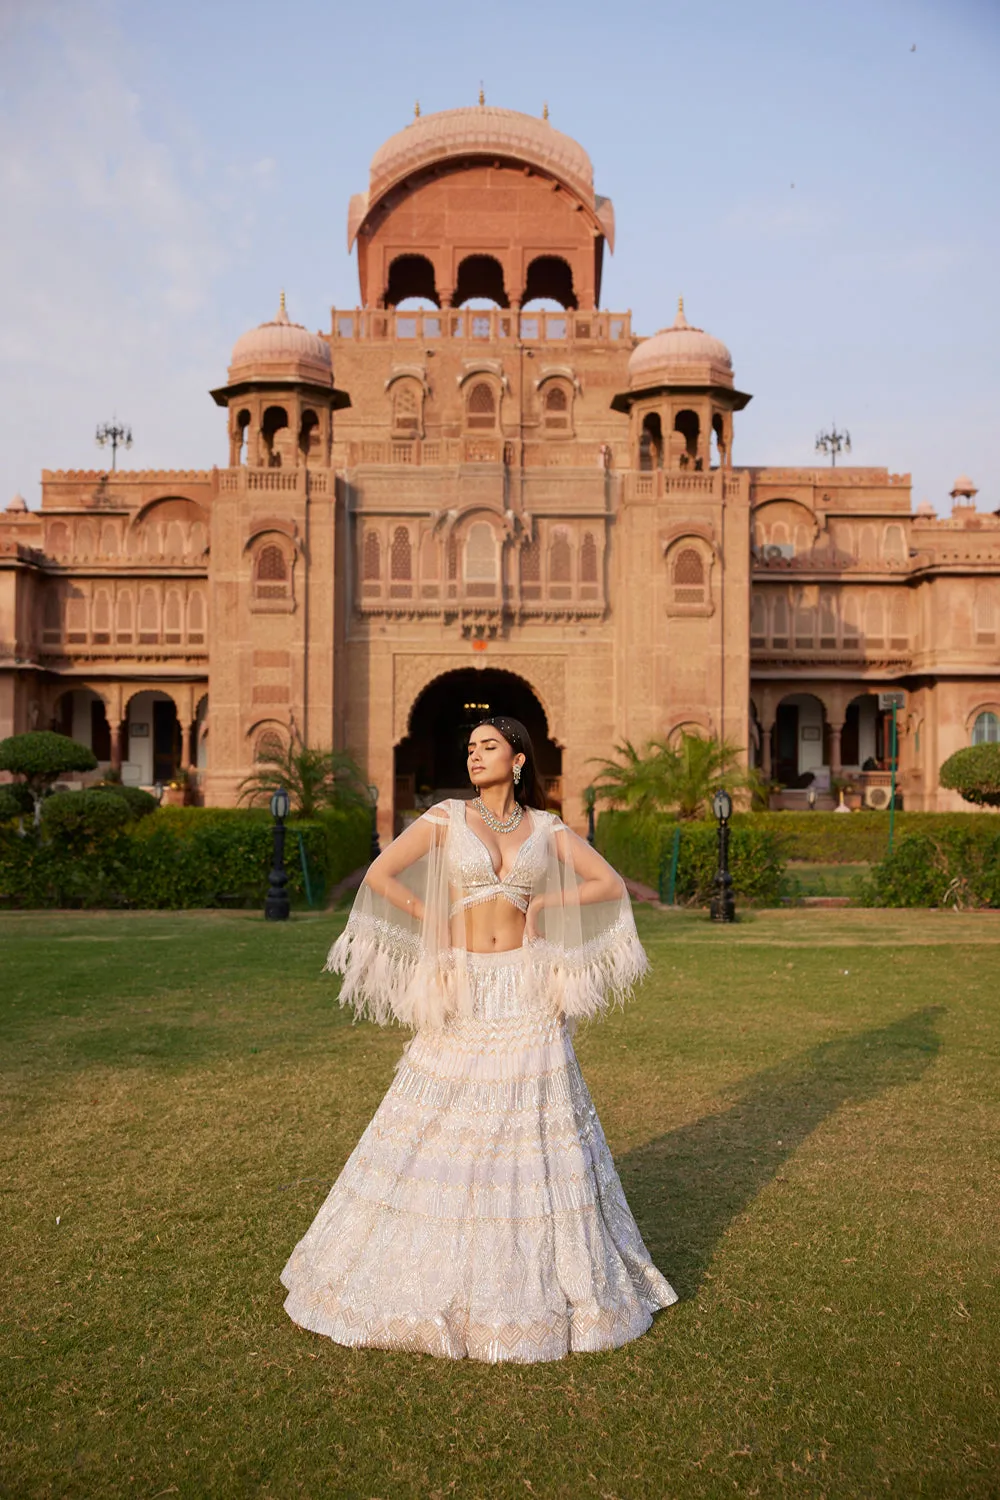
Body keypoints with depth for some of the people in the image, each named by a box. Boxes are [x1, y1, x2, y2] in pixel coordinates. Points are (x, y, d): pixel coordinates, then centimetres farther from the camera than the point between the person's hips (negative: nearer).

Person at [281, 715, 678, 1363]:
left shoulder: (547, 828, 5)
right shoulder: (446, 817, 0)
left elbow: (612, 885, 7)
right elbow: (379, 876, -9)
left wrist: (543, 906, 0)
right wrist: (438, 922, -3)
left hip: (526, 992, 1)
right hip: (465, 992, -1)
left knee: (536, 1132, 6)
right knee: (444, 1131, 4)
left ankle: (542, 1279, 24)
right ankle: (434, 1271, 23)